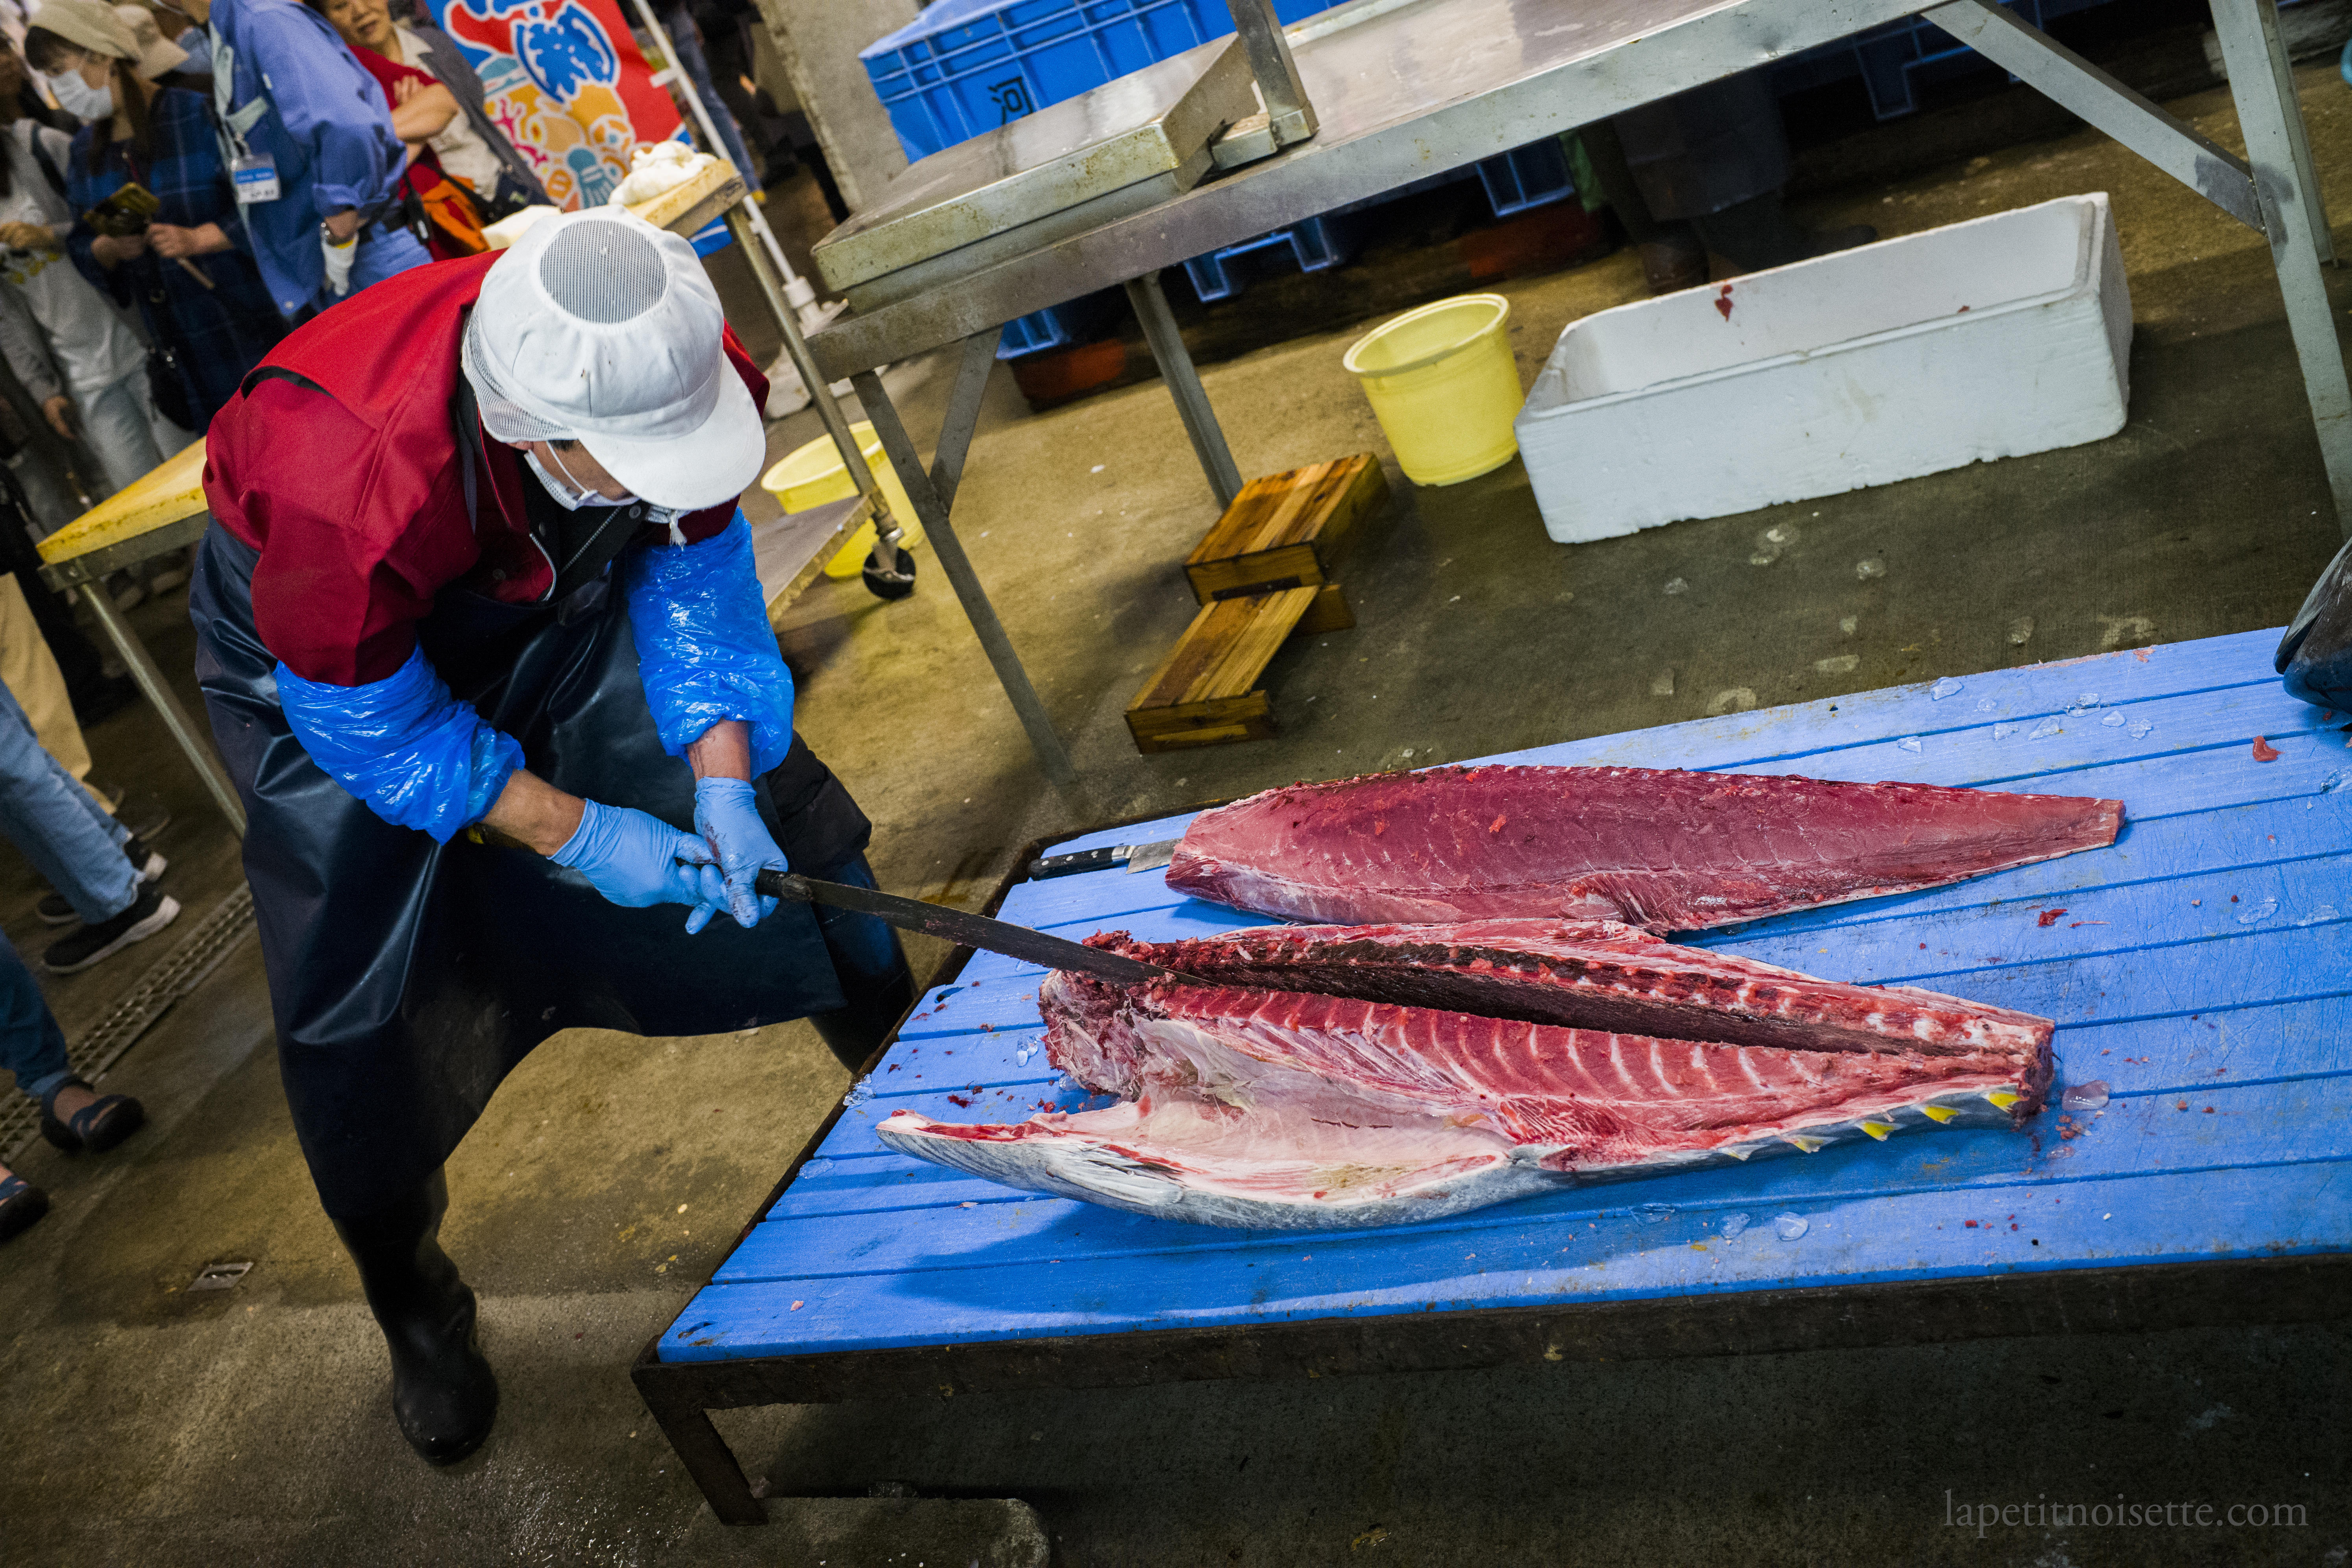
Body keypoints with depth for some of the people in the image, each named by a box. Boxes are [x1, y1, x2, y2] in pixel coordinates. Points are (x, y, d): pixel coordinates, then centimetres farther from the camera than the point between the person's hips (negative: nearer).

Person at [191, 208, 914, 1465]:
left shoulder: (673, 370, -31)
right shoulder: (342, 489, -44)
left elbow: (695, 568, -15)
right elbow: (371, 731, -26)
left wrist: (722, 783, -25)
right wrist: (575, 836, -25)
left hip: (551, 586, 4)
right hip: (330, 654, -3)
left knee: (775, 814, -3)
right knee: (361, 1019, -3)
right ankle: (417, 1321, 24)